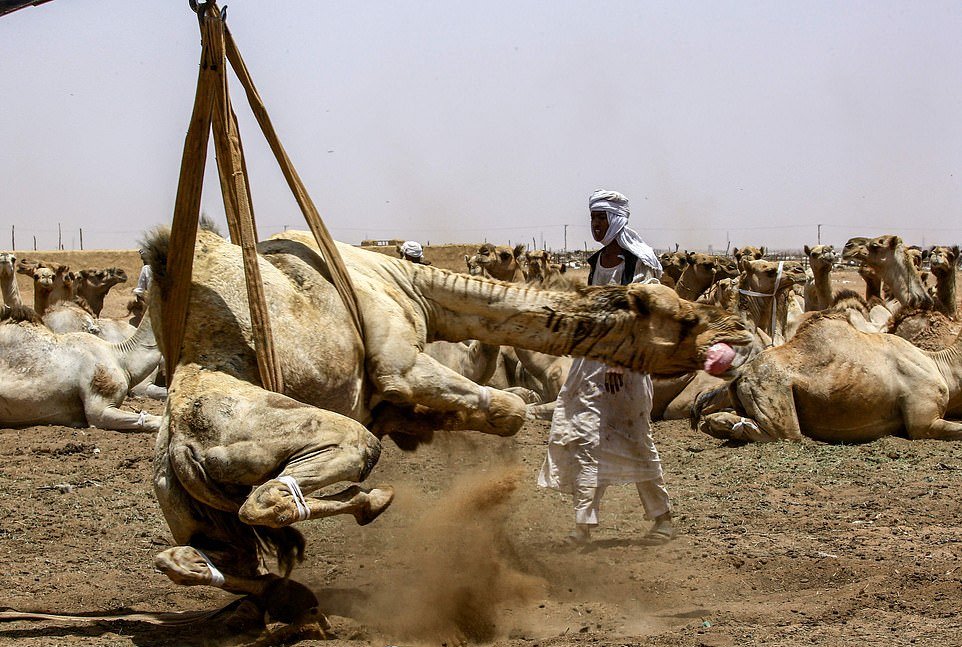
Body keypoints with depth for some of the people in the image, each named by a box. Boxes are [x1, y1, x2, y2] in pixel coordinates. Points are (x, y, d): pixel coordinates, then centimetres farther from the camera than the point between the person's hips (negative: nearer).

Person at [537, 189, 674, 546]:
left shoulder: (639, 262, -10)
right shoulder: (596, 261, 13)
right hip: (592, 356, 7)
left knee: (634, 440, -3)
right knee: (582, 436, 1)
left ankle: (663, 519, 7)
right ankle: (584, 525, 2)